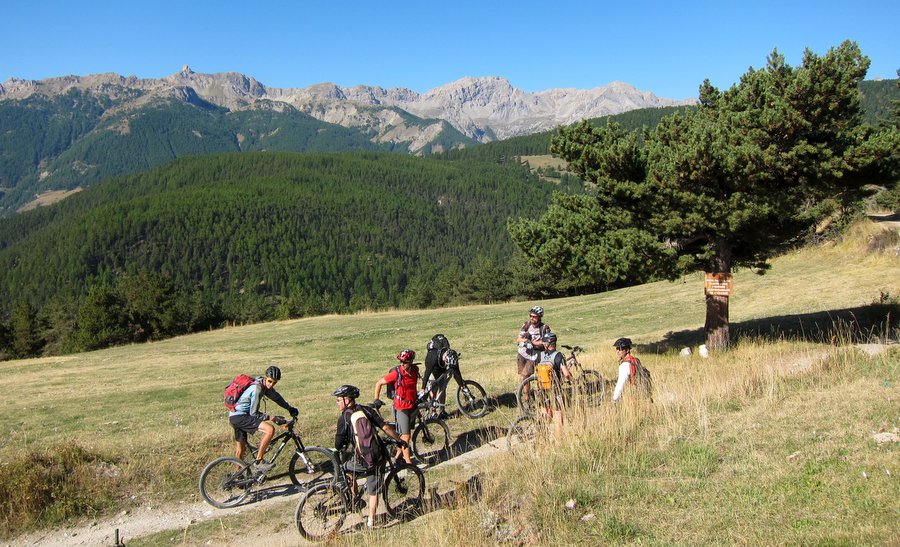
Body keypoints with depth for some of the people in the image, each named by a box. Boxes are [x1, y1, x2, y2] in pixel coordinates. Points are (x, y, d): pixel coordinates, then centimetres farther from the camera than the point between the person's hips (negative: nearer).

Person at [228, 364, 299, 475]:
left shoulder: (265, 385, 4)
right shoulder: (257, 388, -23)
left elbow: (276, 396, 22)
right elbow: (254, 413, -20)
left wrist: (290, 408, 20)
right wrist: (273, 418, -20)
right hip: (239, 416, -10)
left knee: (240, 447, 23)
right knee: (270, 429, -23)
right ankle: (258, 462, -15)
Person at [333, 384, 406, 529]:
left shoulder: (344, 417, -4)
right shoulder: (367, 410, 5)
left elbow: (338, 443, -4)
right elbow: (385, 427, 0)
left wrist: (340, 448, 20)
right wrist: (400, 440, 12)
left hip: (361, 461, -3)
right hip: (377, 459, 3)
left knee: (348, 469, 31)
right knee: (373, 492, 17)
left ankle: (354, 499, 28)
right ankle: (371, 521, 19)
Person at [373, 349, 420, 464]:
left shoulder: (415, 370, -4)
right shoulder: (396, 373, -19)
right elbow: (379, 383, -9)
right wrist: (376, 399, -11)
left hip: (413, 406, 6)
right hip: (401, 408, -6)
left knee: (406, 433, 18)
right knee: (405, 436, -6)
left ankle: (399, 454, 35)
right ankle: (408, 462, 1)